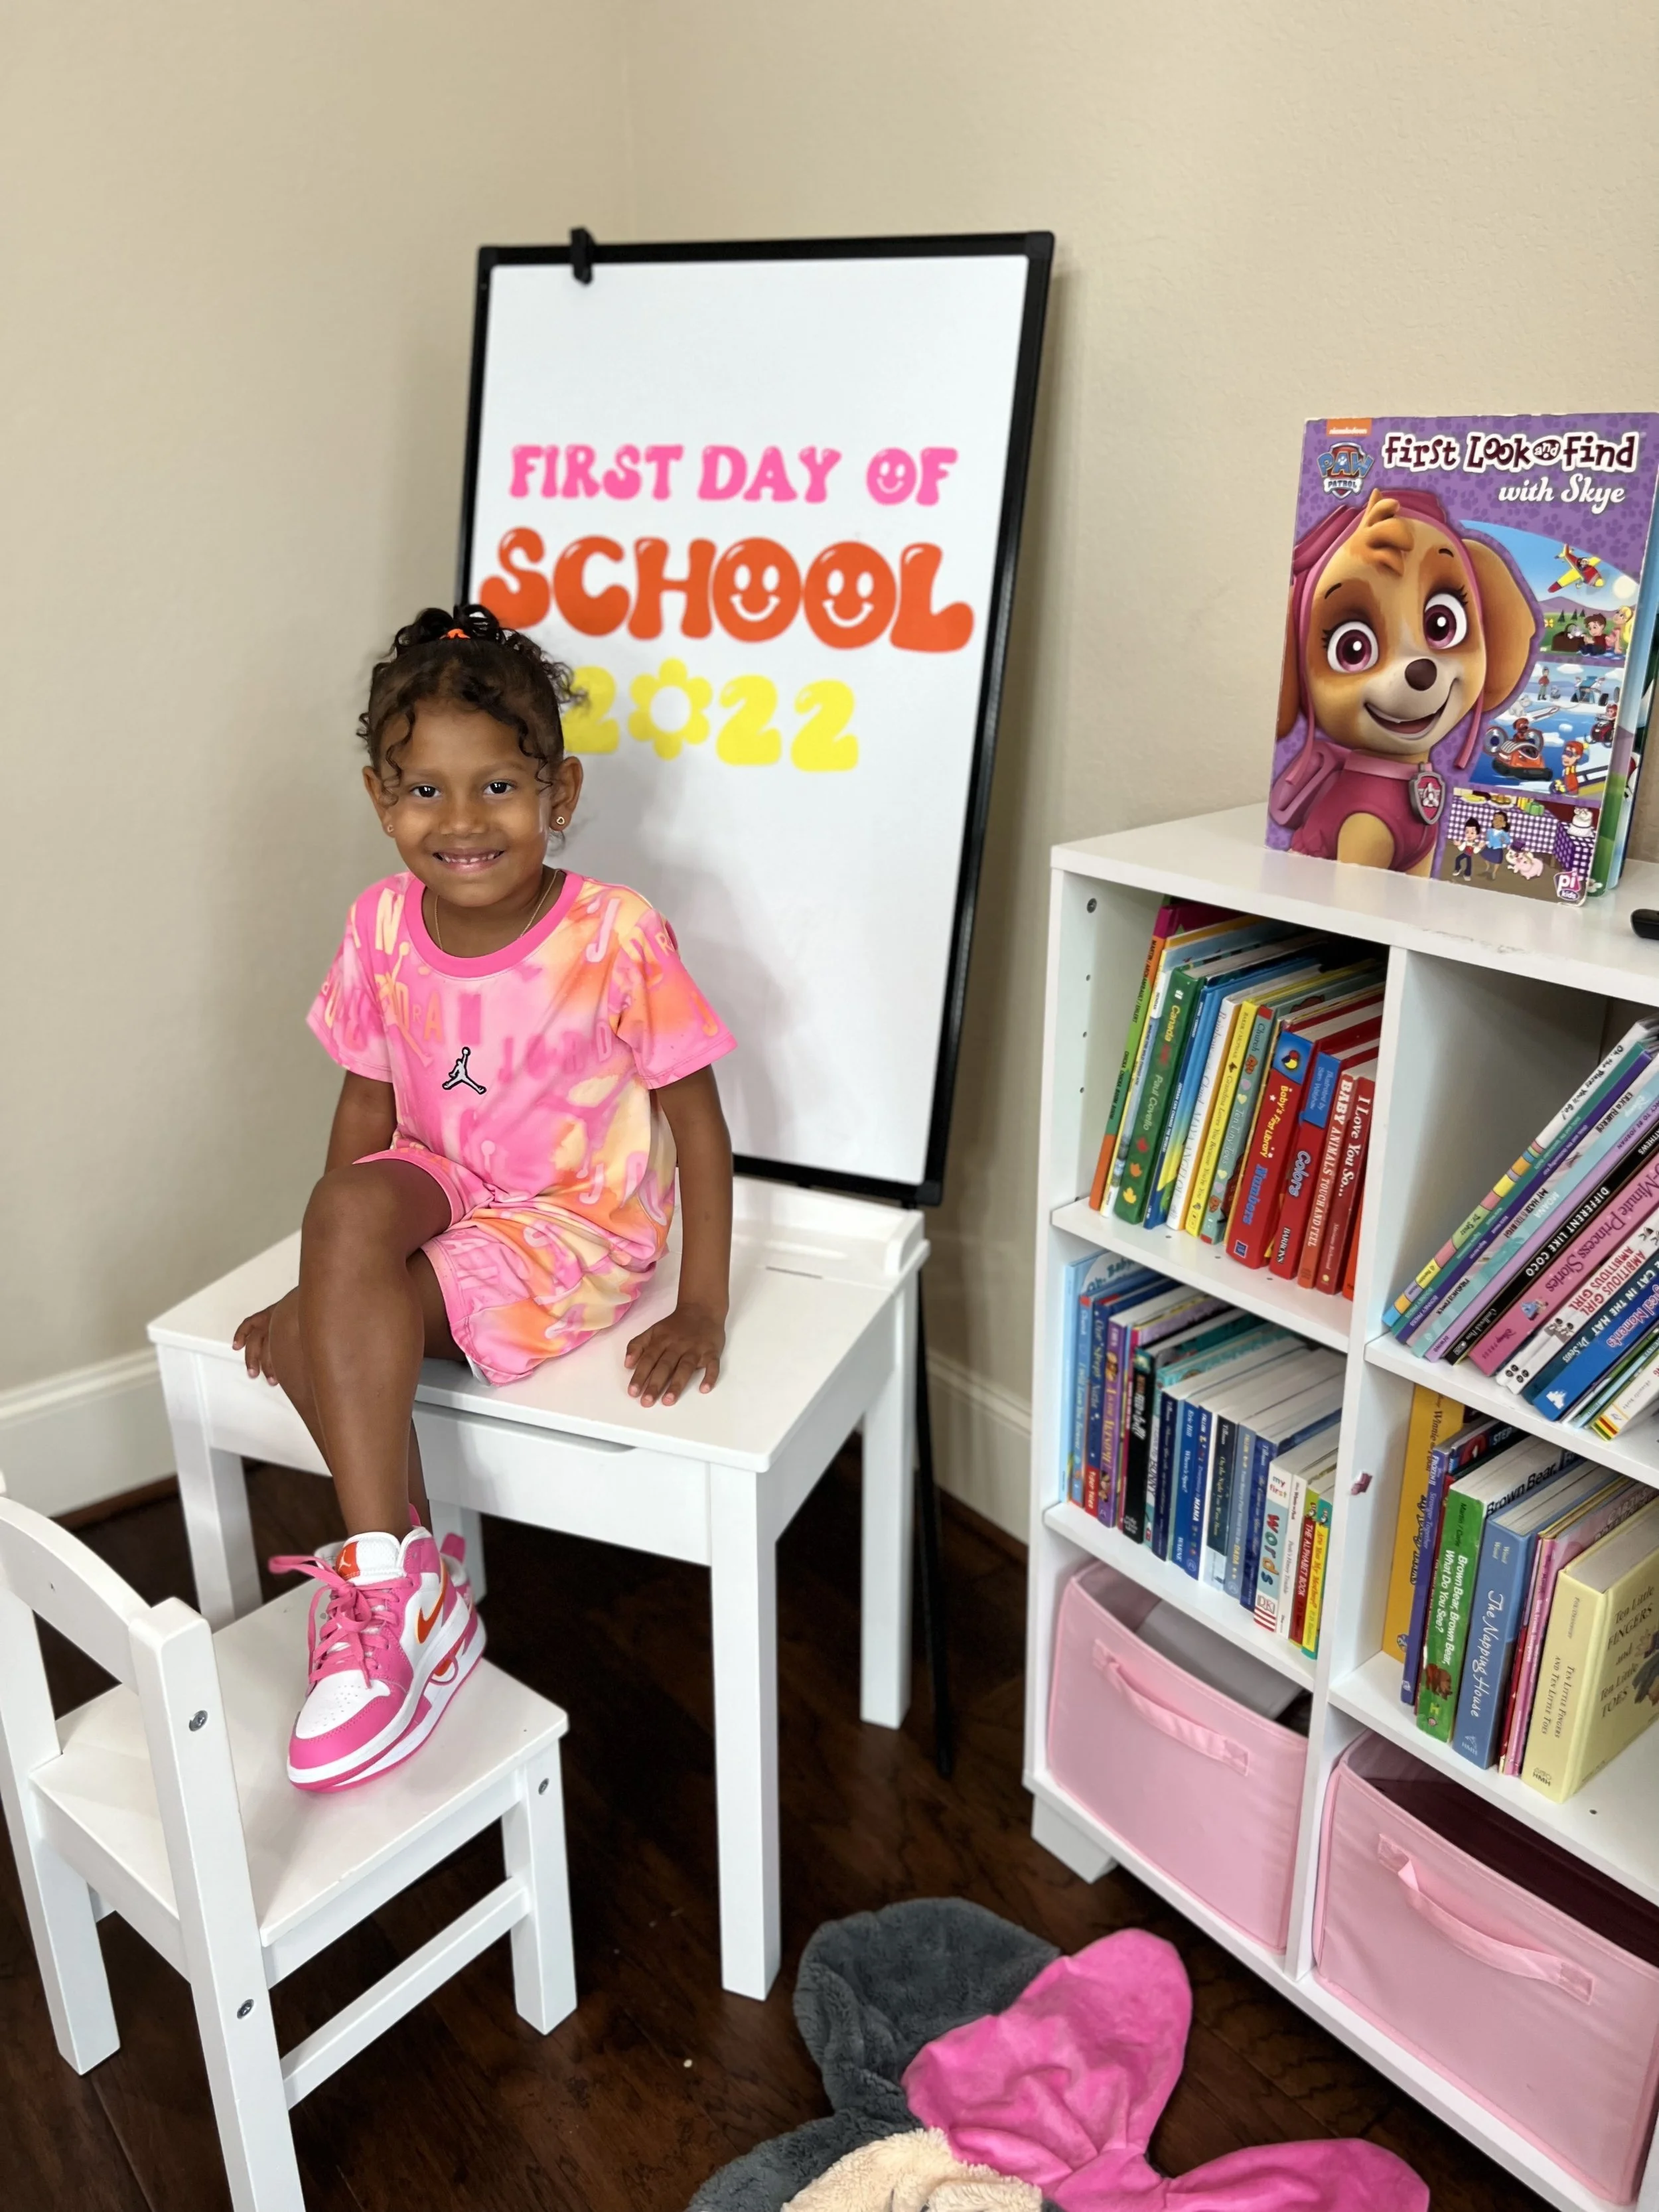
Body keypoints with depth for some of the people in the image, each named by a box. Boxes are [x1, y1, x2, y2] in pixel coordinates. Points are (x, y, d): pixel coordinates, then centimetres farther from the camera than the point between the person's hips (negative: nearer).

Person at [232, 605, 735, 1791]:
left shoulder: (616, 935, -19)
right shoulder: (384, 926, -5)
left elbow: (698, 1125, -12)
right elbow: (368, 1114, 5)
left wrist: (703, 1309, -14)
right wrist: (329, 1269, 3)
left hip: (576, 1226, -5)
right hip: (442, 1189, 5)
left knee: (322, 1340, -23)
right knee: (346, 1215, -28)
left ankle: (395, 1593, -5)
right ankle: (403, 1575, -19)